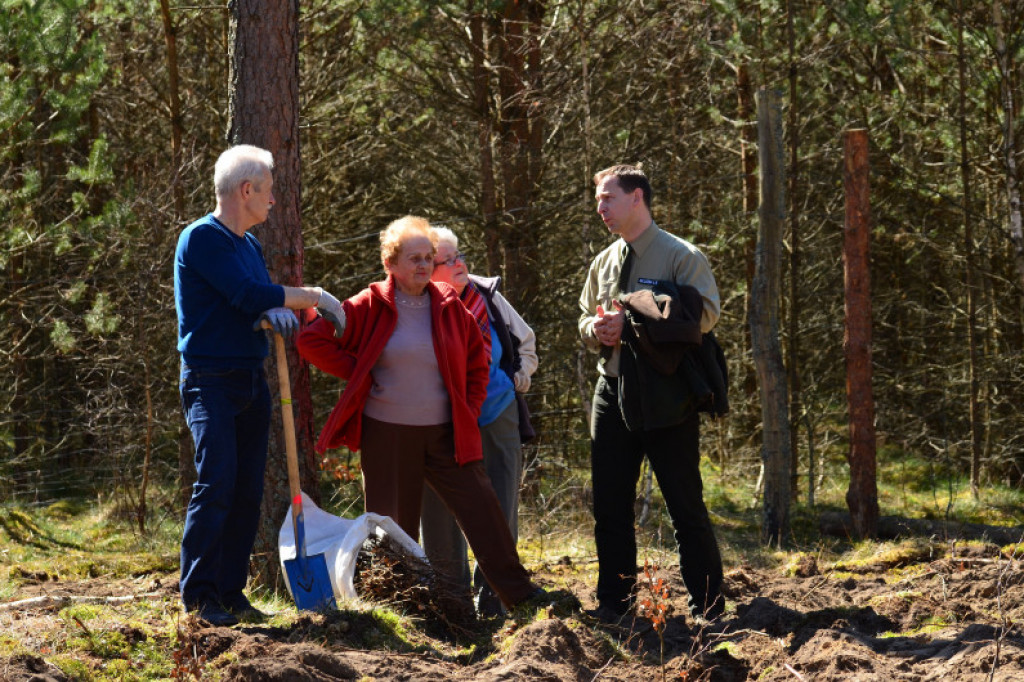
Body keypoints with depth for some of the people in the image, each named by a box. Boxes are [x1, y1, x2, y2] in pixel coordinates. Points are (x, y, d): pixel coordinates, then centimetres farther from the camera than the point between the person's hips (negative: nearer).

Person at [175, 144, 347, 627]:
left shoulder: (249, 244, 17)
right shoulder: (203, 238, -11)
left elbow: (259, 302, 14)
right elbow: (247, 295, -20)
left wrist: (277, 312, -10)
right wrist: (314, 297, -13)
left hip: (251, 383, 8)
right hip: (211, 382, -8)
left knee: (248, 492, 5)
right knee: (217, 483, -15)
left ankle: (231, 592, 10)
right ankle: (198, 594, -12)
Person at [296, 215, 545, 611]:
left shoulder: (448, 306, 5)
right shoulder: (371, 306, -5)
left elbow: (476, 359, 17)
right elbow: (313, 340, -6)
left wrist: (470, 411, 8)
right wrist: (359, 375, -6)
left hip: (445, 433, 3)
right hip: (387, 434, -2)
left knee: (482, 510, -3)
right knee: (394, 525, 4)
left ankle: (519, 594, 3)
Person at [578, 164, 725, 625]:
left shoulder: (682, 256, -7)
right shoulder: (604, 262, 13)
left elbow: (705, 314, -19)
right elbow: (586, 320, 20)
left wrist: (632, 323, -22)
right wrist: (596, 327, -6)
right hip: (613, 392, 6)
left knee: (685, 503, -2)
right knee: (610, 505, 8)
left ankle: (707, 606, 4)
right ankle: (614, 601, 17)